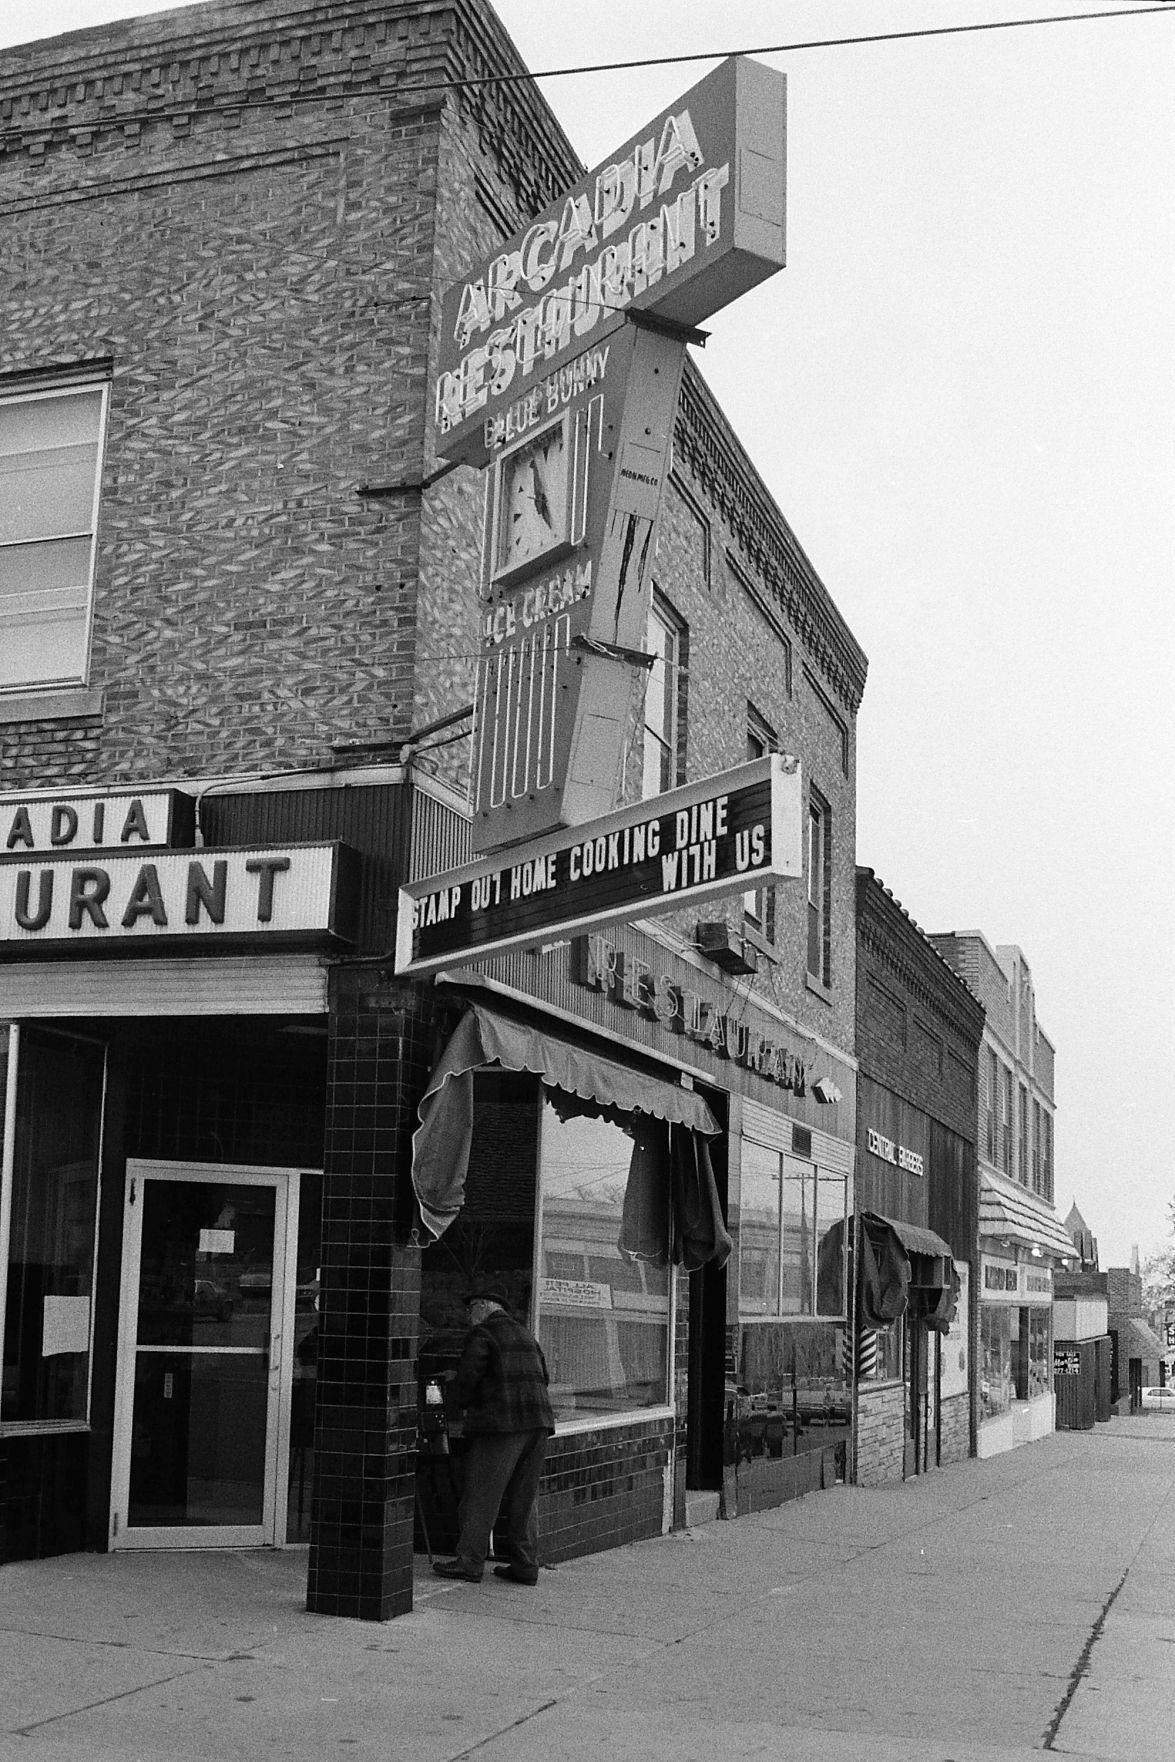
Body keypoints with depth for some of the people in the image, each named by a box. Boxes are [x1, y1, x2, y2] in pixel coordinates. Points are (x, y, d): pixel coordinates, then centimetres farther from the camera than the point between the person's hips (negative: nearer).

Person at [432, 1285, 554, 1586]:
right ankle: (526, 1565, 11)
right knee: (523, 1497, 11)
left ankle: (469, 1562, -1)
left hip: (500, 1423, -8)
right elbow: (542, 1377, 21)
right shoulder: (525, 1335, 21)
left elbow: (467, 1378, -9)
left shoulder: (482, 1334, -3)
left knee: (481, 1494, -2)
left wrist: (457, 1401, 10)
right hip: (538, 1419, 8)